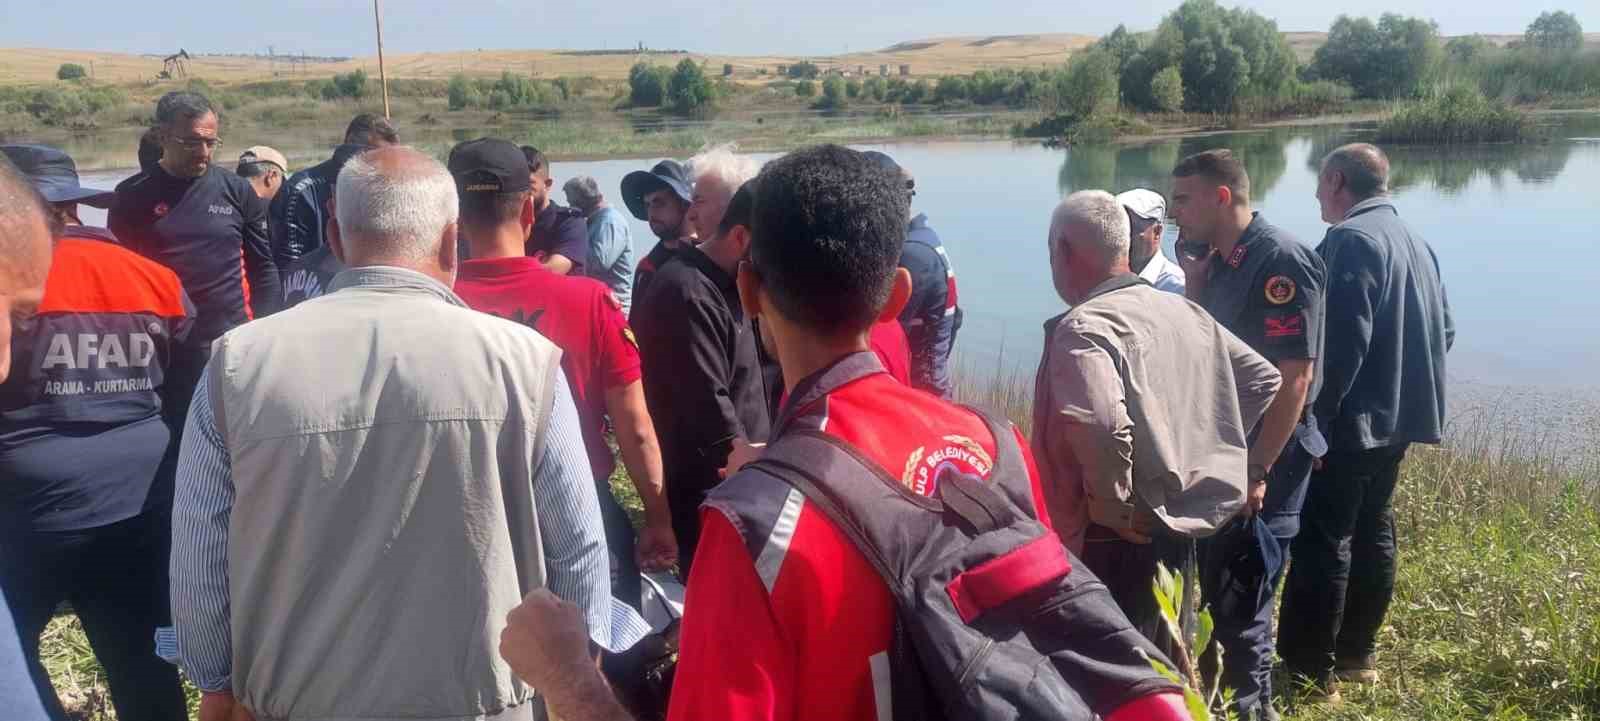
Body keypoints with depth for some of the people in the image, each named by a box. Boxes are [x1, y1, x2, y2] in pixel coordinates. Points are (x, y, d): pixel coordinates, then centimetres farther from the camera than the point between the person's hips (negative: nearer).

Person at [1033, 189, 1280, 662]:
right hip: (1183, 522, 8)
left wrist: (1113, 505, -21)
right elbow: (1263, 379, 16)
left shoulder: (1083, 327, -20)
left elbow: (1101, 423, -37)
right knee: (1162, 666, 23)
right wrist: (1206, 449, 13)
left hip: (1115, 540, -8)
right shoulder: (1184, 311, 7)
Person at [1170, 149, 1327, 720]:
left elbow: (1296, 375, -22)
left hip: (1266, 457, -9)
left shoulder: (1280, 260, -18)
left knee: (1239, 589, -1)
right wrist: (1194, 283, 0)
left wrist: (1257, 470, -23)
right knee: (1214, 575, 19)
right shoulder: (1221, 260, 8)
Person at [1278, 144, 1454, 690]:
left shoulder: (1349, 239, -16)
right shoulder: (1414, 240, 13)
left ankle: (1311, 667, 4)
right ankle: (1355, 655, 26)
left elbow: (1343, 341, -23)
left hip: (1351, 421, -9)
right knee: (1372, 532, 15)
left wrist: (1313, 417, -17)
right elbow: (1444, 330, 16)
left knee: (1323, 541, -3)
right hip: (1397, 417, 9)